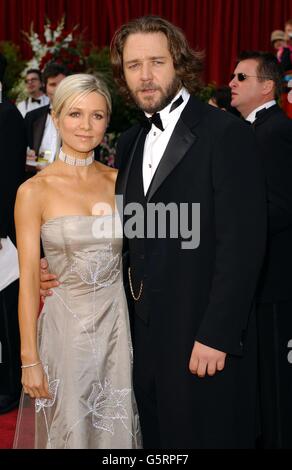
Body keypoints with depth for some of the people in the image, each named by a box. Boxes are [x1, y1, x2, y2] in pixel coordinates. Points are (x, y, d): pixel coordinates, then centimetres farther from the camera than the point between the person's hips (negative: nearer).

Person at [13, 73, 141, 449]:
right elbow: (28, 278, -8)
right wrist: (30, 359, -9)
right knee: (70, 429, 10)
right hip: (67, 326, -3)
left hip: (118, 321, 3)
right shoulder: (34, 191, -8)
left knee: (116, 428, 14)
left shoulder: (118, 181, 3)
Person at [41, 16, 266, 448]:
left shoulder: (227, 134, -11)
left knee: (205, 436, 6)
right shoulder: (131, 142, 12)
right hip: (146, 332, 7)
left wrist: (216, 335, -19)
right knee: (157, 439, 16)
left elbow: (242, 242, -16)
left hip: (204, 337, -6)